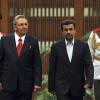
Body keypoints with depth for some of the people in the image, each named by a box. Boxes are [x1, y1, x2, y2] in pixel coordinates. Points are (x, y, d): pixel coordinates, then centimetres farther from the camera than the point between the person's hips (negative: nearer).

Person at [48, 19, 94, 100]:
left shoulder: (83, 46, 1)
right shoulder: (56, 46, 0)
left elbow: (89, 65, -5)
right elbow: (52, 68, 3)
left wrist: (89, 81, -21)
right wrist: (51, 87, 2)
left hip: (77, 87, 2)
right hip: (61, 86, -1)